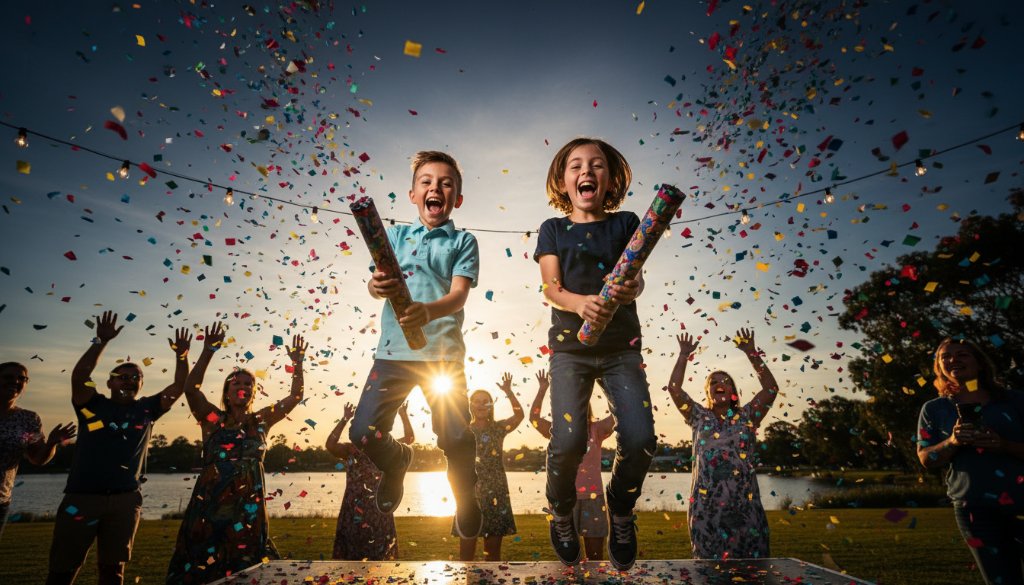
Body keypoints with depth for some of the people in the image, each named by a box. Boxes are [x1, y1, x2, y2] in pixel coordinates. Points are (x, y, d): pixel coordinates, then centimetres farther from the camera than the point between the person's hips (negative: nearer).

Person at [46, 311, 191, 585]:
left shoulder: (146, 409, 9)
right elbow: (79, 376, -14)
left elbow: (178, 388, 3)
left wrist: (181, 355, -7)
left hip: (125, 500, 2)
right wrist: (101, 341, -20)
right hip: (82, 496, -2)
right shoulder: (93, 404, 3)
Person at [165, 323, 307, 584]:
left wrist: (298, 364, -7)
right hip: (210, 503, -2)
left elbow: (295, 397, 3)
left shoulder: (261, 420, 7)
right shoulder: (212, 419, 0)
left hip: (248, 504, 2)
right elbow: (191, 388, -15)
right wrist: (208, 352, -24)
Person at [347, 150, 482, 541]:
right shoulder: (396, 235, 11)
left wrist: (429, 311, -31)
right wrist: (377, 286, -24)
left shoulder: (463, 241, 4)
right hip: (393, 350, 3)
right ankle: (396, 461, 35)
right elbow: (375, 284, 1)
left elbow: (459, 294, -9)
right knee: (363, 432, 0)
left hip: (443, 352, -2)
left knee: (456, 439, -3)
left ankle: (465, 499, 29)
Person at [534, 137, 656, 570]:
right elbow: (551, 286, -6)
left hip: (622, 346, 1)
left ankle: (621, 511, 19)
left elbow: (637, 277, -5)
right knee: (568, 441, -16)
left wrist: (631, 289, -31)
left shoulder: (625, 223, 7)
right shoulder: (553, 229, 6)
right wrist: (579, 302, -28)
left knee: (640, 439, -14)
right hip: (571, 347, -1)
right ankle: (561, 513, 17)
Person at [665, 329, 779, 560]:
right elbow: (674, 388, 0)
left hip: (745, 507, 0)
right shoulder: (699, 417, 9)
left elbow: (771, 388, -2)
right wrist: (684, 355, 0)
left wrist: (751, 353, -4)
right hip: (706, 507, 0)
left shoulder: (746, 417, 9)